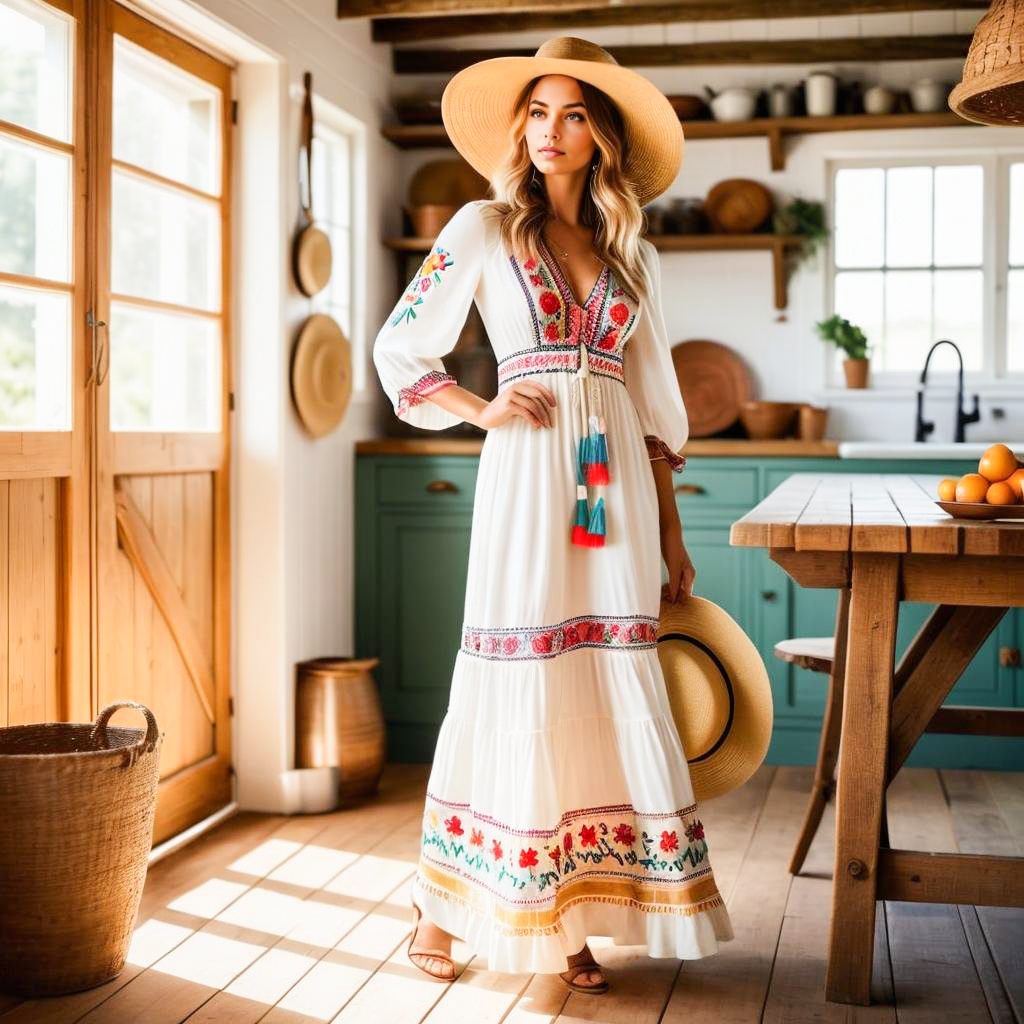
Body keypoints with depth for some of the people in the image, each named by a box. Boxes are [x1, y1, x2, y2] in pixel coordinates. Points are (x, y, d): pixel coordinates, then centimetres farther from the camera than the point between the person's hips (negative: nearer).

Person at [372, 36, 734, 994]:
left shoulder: (631, 252, 15)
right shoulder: (483, 227, 5)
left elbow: (654, 395, 16)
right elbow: (398, 348, 7)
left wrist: (672, 533, 12)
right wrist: (485, 409, -7)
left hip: (616, 483, 4)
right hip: (528, 476, -4)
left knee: (612, 689, 1)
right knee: (513, 687, -4)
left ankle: (573, 924, 11)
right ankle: (440, 906, 13)